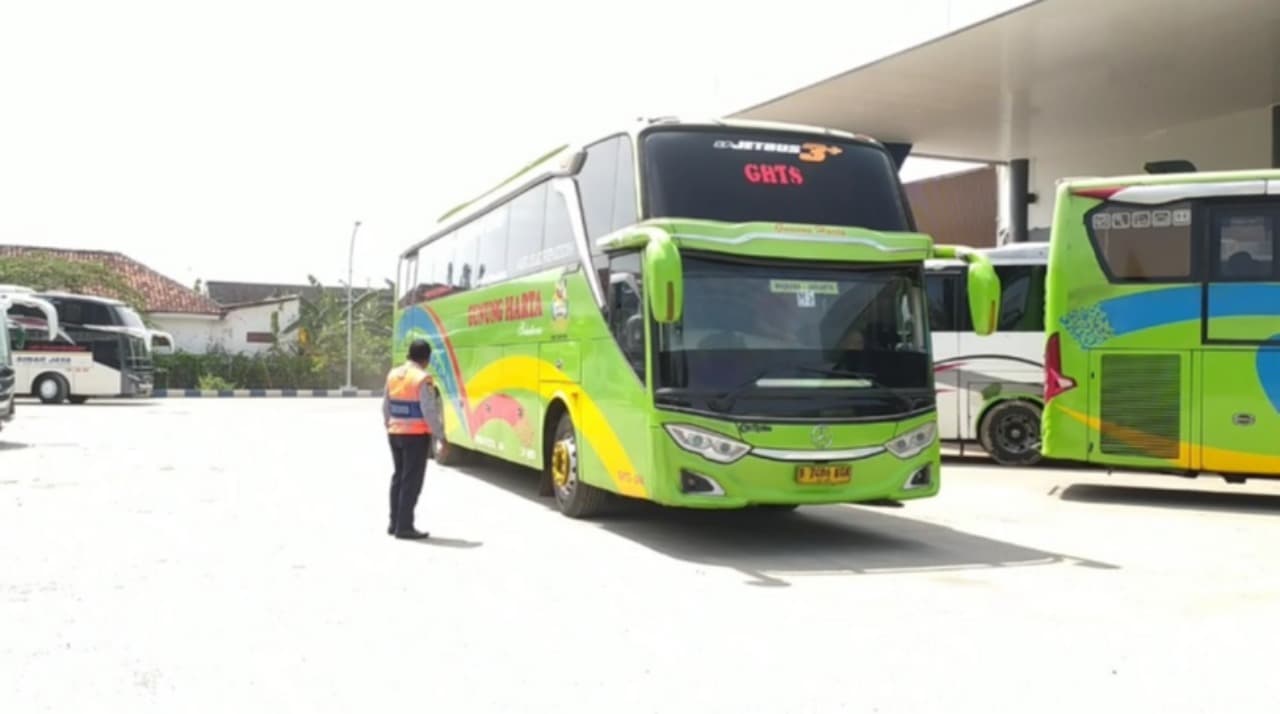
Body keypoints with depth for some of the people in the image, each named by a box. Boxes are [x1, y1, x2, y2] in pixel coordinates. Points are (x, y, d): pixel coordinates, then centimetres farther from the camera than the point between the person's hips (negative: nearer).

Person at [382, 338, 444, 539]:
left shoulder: (393, 374, 5)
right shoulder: (422, 379, -15)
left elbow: (386, 406, 12)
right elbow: (429, 411, -18)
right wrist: (440, 434, -10)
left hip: (395, 433, 7)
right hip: (416, 435, -7)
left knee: (398, 477, 17)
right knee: (412, 480, -1)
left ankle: (395, 523, 22)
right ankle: (404, 526, 1)